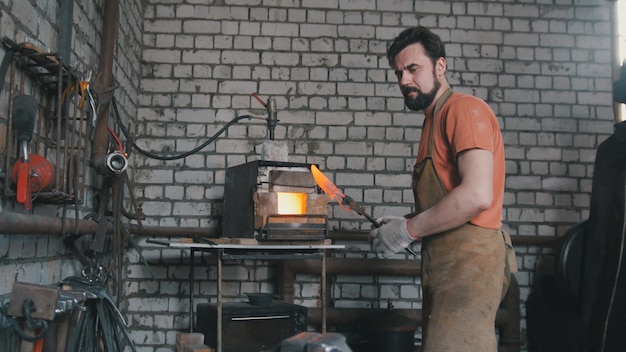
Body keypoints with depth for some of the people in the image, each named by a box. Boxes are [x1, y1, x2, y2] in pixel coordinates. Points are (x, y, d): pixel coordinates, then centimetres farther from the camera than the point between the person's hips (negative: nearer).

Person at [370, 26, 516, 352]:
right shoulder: (435, 120, 18)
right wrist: (404, 225, 5)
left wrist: (408, 230, -15)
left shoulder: (464, 109, -10)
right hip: (445, 264, 9)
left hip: (468, 263, -9)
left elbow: (477, 195, -23)